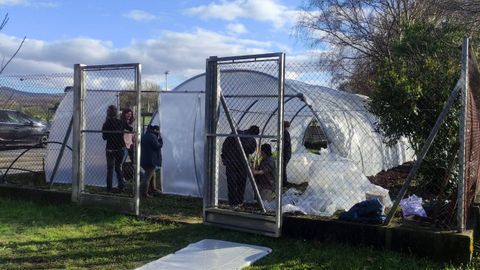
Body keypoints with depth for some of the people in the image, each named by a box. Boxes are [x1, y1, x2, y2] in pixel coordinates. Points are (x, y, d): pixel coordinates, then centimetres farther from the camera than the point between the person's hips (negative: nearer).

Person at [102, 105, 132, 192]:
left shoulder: (106, 124, -8)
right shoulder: (121, 122, -7)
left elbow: (104, 137, 2)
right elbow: (131, 129, 2)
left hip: (110, 149, -1)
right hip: (120, 148, 1)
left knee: (110, 169, 9)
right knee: (118, 167, 15)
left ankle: (109, 188, 8)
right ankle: (121, 185, 8)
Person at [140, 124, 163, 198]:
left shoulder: (144, 136, 15)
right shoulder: (152, 136, -15)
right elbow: (158, 146, -17)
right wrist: (159, 138, -7)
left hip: (144, 159, 10)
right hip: (151, 160, -10)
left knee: (152, 174, 25)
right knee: (148, 176, -6)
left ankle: (152, 189, 36)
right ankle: (144, 193, -5)